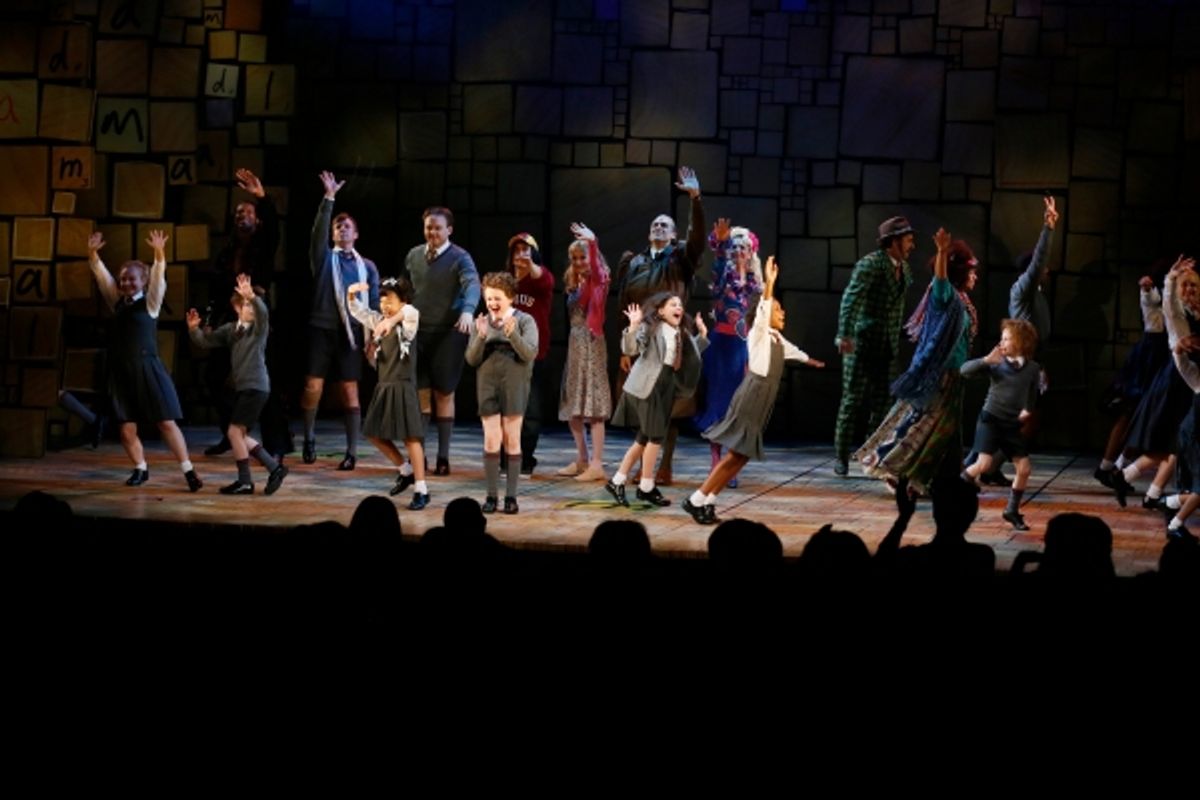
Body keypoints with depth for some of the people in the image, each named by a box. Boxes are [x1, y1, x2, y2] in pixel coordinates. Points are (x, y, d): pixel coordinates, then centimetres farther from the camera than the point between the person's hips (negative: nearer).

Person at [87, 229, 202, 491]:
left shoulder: (150, 303, -1)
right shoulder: (118, 302, 10)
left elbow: (158, 278, -16)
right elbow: (102, 276, 6)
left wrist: (159, 253, -31)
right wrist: (93, 254, -9)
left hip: (147, 369, -4)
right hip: (121, 371, 4)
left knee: (166, 423, -4)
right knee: (127, 430, 3)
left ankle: (189, 471, -1)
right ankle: (140, 469, 23)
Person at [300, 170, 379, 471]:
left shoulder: (367, 266, 11)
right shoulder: (324, 257, 8)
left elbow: (374, 303, 9)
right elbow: (318, 229, -8)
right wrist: (329, 198, -18)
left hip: (351, 333, 1)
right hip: (321, 328, 0)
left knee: (350, 391, -1)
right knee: (313, 386, -6)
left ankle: (352, 452, 1)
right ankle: (309, 437, 17)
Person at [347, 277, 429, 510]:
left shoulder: (407, 324, -9)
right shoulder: (379, 321, 10)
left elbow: (410, 311, -31)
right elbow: (358, 311, 12)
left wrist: (391, 320, -51)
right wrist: (352, 295, -9)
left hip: (403, 386, -8)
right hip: (383, 387, 8)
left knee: (410, 437, -8)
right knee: (375, 434, 11)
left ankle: (421, 490, -5)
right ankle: (406, 471, 28)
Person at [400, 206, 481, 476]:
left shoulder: (460, 258, -8)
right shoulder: (413, 256, 7)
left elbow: (472, 284, -25)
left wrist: (467, 311, -44)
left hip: (448, 333, -3)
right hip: (417, 332, 3)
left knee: (444, 394, 3)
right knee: (420, 394, 1)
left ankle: (443, 456, 9)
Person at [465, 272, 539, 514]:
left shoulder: (524, 321, 0)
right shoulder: (482, 322, 7)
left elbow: (530, 353, -11)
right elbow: (471, 359, 3)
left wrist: (513, 335, -26)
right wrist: (481, 337, -14)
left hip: (514, 385, -2)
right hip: (487, 385, 2)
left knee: (512, 439, 2)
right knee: (491, 439, -3)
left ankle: (511, 495, 6)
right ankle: (491, 494, 3)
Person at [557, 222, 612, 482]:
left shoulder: (597, 279, -5)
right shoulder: (574, 284, 15)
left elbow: (596, 267, -30)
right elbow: (570, 316, 15)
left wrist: (592, 242, -44)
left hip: (591, 343, -8)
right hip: (574, 344, 8)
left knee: (593, 407, -9)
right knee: (572, 407, 11)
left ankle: (597, 464, -10)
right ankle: (582, 460, 20)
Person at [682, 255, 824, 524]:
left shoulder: (776, 338, 18)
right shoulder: (758, 333, -8)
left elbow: (792, 351, 40)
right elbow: (761, 310, -28)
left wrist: (810, 361, 60)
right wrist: (770, 283, -42)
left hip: (762, 400, 9)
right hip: (752, 396, -9)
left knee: (742, 454, 6)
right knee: (736, 453, -12)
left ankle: (706, 501, 9)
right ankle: (697, 500, -9)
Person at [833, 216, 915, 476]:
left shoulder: (904, 268, 9)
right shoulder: (870, 264, -13)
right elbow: (850, 299, -23)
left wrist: (896, 341, 13)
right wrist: (845, 335, -34)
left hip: (887, 347, 7)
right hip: (862, 343, -7)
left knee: (881, 402, 7)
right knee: (853, 399, -2)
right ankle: (841, 457, 4)